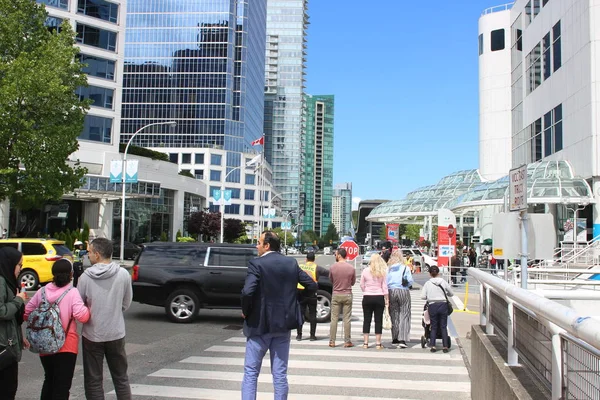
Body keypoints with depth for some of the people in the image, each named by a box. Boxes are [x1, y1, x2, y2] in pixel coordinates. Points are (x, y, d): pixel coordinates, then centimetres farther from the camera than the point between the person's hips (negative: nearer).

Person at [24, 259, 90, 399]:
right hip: (66, 346, -5)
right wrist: (89, 308, -4)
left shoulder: (42, 291, 0)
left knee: (49, 380, 25)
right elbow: (82, 316, -23)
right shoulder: (72, 292, -14)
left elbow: (26, 312, 6)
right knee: (62, 385, 3)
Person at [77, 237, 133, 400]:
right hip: (116, 333, 2)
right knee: (121, 378, 16)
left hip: (92, 335, -2)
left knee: (93, 380, 10)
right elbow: (126, 304, 1)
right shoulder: (123, 274, -8)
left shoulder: (86, 276, -12)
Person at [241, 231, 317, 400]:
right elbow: (312, 286, 5)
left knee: (251, 372, 6)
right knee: (280, 373, 11)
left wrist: (245, 311, -8)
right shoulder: (291, 263, 4)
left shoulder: (256, 264, -13)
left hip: (260, 323, -4)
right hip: (284, 322, 5)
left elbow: (247, 291, -25)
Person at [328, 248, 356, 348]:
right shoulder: (351, 268, -6)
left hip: (336, 295, 0)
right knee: (347, 319, 5)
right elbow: (353, 282, 5)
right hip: (347, 295, 0)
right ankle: (347, 341, 9)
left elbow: (331, 280, 6)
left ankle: (332, 341, 8)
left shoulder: (332, 267, -8)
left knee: (334, 318, 6)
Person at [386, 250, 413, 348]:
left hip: (391, 292, 2)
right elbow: (410, 281, -5)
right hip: (403, 292, -2)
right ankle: (402, 340, -8)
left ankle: (395, 338, 19)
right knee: (404, 315, 0)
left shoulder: (388, 269, 2)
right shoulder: (405, 268, -4)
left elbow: (385, 282, 1)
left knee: (394, 315, 13)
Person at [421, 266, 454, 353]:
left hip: (432, 306, 0)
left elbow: (423, 296, -5)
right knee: (443, 327, 7)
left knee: (434, 327, 9)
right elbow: (451, 293, 10)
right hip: (443, 305, 1)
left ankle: (433, 345, 3)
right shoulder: (443, 282, 2)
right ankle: (445, 346, 6)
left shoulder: (427, 283, -1)